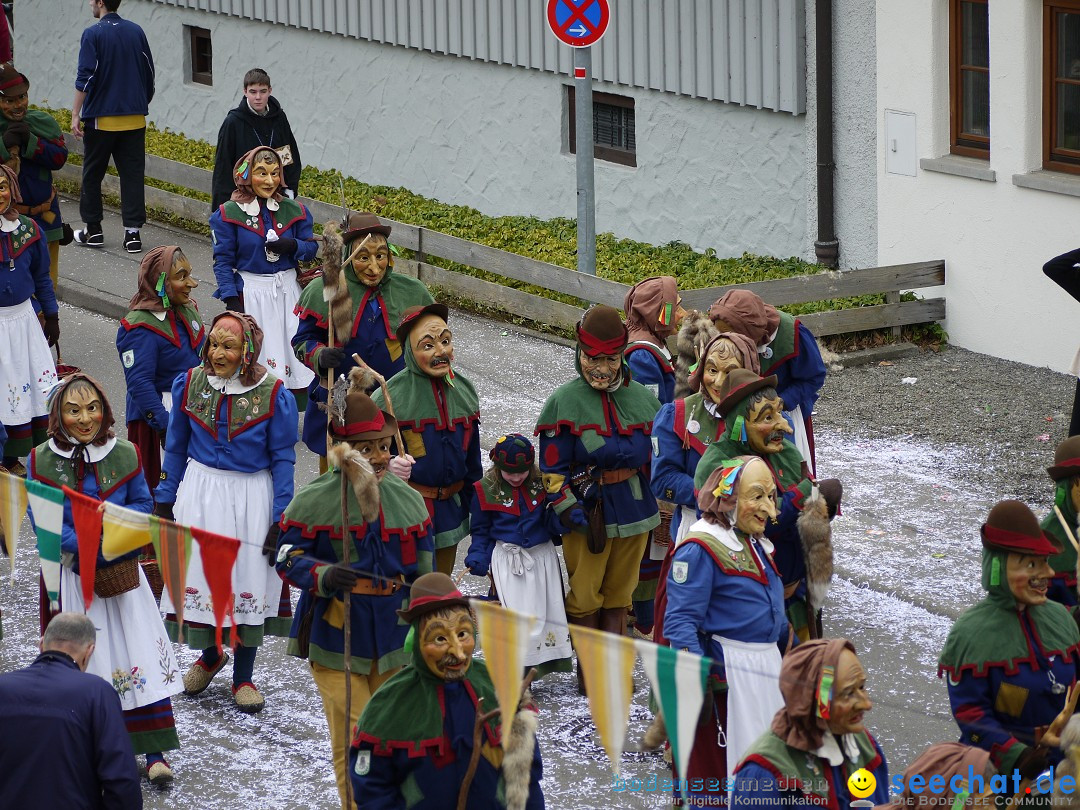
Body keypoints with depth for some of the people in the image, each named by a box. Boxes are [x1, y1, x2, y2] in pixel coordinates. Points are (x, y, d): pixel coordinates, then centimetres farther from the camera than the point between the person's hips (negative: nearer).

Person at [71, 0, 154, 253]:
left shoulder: (93, 34, -9)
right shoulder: (136, 32, 6)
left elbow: (85, 78, -13)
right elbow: (149, 73, 12)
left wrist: (76, 114, -10)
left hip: (101, 118, -4)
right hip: (135, 119, 4)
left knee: (92, 175, 10)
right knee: (133, 174, 4)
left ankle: (93, 230, 14)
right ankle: (133, 232, -1)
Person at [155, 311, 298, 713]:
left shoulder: (274, 395, -11)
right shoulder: (189, 385, -4)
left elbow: (282, 459, -5)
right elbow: (176, 448, 7)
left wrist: (281, 519, -6)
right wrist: (164, 500, 8)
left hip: (251, 498, -2)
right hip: (200, 491, 2)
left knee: (248, 580, 5)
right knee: (199, 573, 8)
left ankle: (243, 677, 20)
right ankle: (209, 654, 35)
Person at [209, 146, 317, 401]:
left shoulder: (293, 211, 5)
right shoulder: (229, 214, -3)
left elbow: (312, 247, 10)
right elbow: (223, 260, -2)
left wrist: (293, 246, -13)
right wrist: (232, 300, -10)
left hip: (288, 291, 3)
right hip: (250, 292, -3)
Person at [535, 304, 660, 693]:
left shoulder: (641, 397, 4)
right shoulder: (565, 401, -7)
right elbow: (551, 467, -8)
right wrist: (568, 509, -16)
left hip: (633, 509, 3)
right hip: (587, 510, -3)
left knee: (619, 592, 13)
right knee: (585, 595, 2)